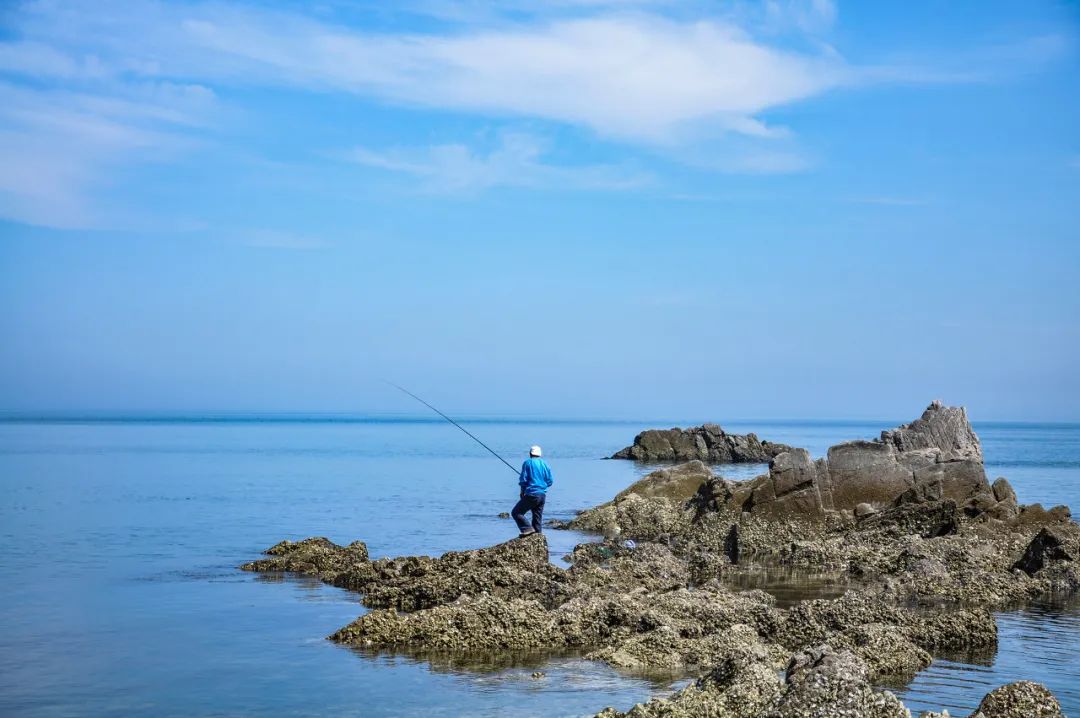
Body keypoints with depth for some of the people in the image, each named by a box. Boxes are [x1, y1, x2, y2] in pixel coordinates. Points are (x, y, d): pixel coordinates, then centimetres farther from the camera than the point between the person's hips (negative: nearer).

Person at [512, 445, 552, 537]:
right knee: (537, 518, 12)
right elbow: (549, 481, 12)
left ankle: (528, 529, -16)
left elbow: (523, 479, -8)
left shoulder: (528, 463, -4)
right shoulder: (545, 464, 11)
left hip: (531, 495, -6)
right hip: (543, 495, 6)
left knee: (516, 512, -1)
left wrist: (522, 491, 7)